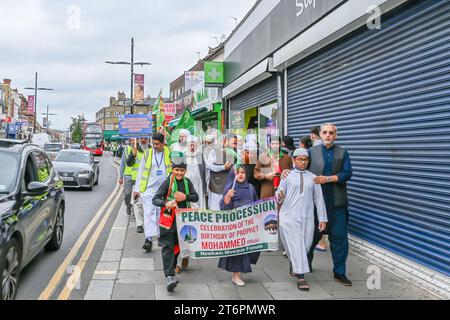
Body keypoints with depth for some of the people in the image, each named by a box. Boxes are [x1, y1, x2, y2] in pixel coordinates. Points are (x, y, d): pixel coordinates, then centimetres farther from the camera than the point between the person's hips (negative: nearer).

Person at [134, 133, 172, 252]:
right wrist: (137, 189, 2)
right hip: (149, 188, 0)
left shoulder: (169, 153, 3)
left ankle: (161, 236, 23)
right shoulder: (147, 154, 4)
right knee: (149, 212, -11)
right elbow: (140, 172, 7)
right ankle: (149, 239, -14)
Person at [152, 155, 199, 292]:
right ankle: (169, 276, -15)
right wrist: (166, 203, -33)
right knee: (168, 247, -9)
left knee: (177, 246, 15)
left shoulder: (187, 182, 5)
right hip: (168, 220, -5)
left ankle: (172, 268, 34)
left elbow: (196, 197, 6)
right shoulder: (168, 182, -8)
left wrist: (185, 197, -14)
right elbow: (155, 200, -13)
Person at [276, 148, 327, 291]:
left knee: (306, 246, 6)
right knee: (295, 245, -6)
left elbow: (318, 198, 9)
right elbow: (279, 194, 3)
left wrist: (322, 218, 7)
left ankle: (294, 266, 34)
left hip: (307, 217, 3)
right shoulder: (287, 176, 5)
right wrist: (279, 196, -21)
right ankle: (300, 277, -1)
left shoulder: (313, 177, 10)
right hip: (289, 216, -2)